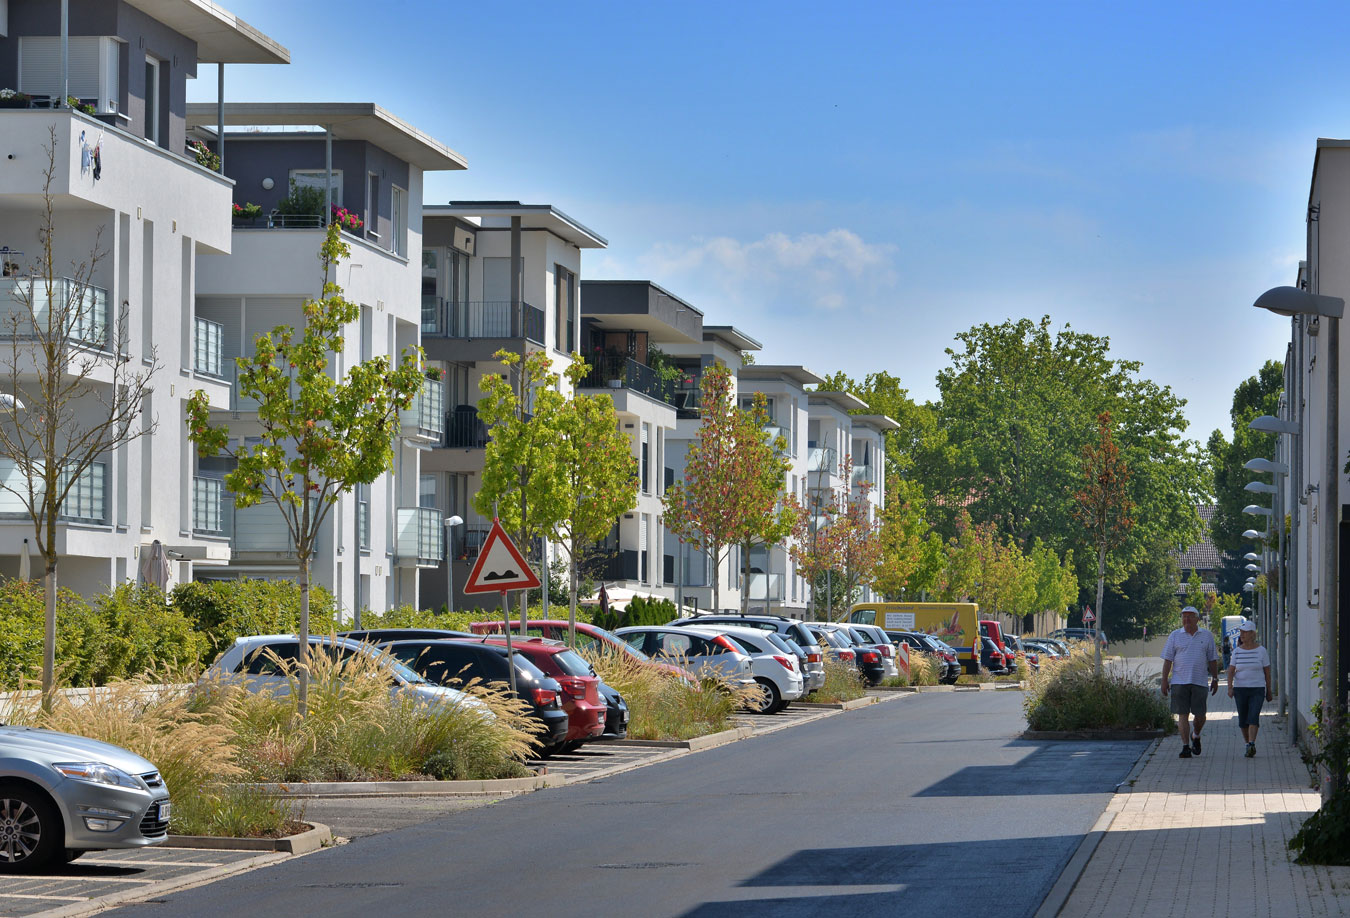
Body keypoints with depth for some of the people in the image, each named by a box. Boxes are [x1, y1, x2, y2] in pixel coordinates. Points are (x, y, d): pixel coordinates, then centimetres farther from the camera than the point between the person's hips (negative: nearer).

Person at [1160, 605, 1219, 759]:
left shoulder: (1207, 636, 9)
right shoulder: (1175, 636, 6)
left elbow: (1212, 660, 12)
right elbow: (1167, 660, 5)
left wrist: (1215, 679, 9)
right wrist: (1164, 681, -1)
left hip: (1199, 682, 1)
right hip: (1179, 681, -1)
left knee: (1200, 715, 0)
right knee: (1183, 715, -5)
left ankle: (1195, 736, 30)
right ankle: (1185, 746, -3)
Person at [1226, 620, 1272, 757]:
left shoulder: (1261, 651, 0)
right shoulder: (1237, 651, 5)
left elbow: (1267, 672, 5)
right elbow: (1231, 670, 0)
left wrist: (1269, 691, 6)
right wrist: (1230, 687, -15)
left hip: (1257, 689, -3)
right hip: (1240, 689, 3)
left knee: (1253, 717, -18)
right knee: (1243, 720, 6)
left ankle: (1251, 746, -28)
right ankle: (1248, 745, 20)